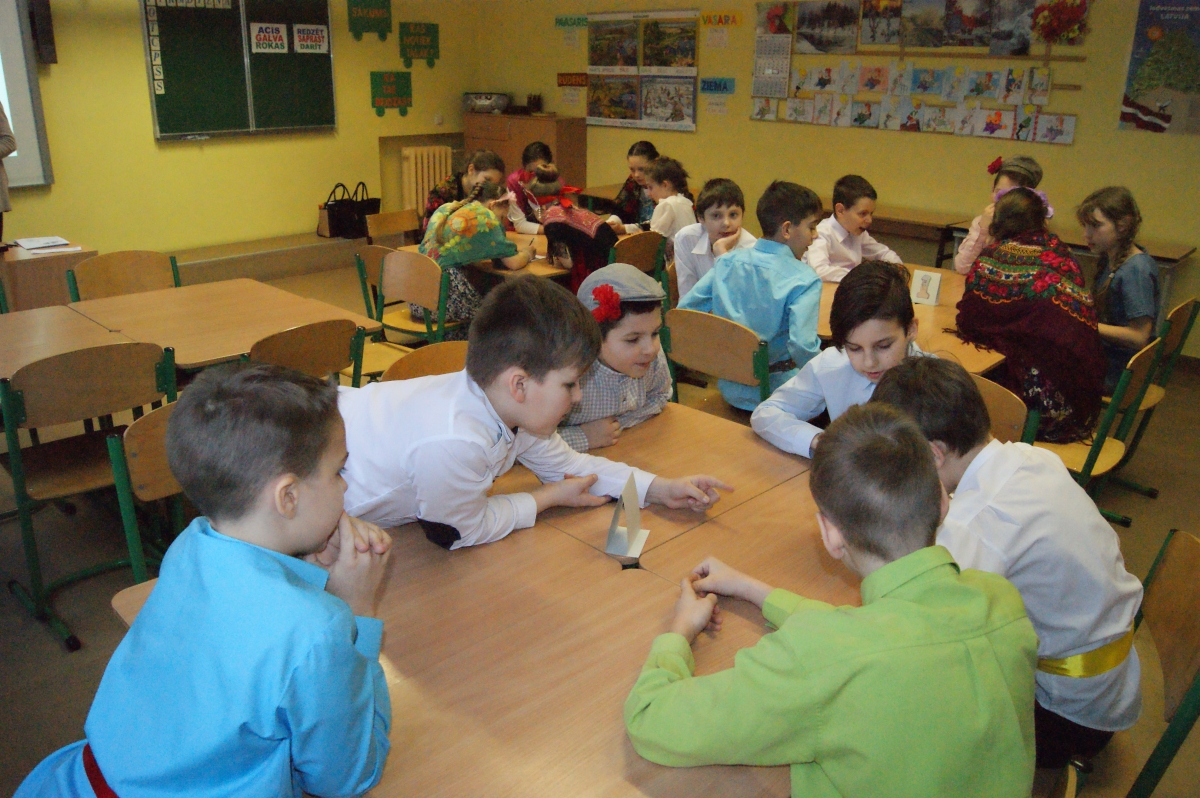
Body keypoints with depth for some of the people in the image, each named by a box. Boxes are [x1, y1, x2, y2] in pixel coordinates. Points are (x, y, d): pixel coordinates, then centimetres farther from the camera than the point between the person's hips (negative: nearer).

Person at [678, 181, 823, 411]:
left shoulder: (727, 261, 2)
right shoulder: (804, 279, -15)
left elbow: (685, 308, 5)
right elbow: (802, 347, -27)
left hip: (731, 391, 7)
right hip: (777, 396, -6)